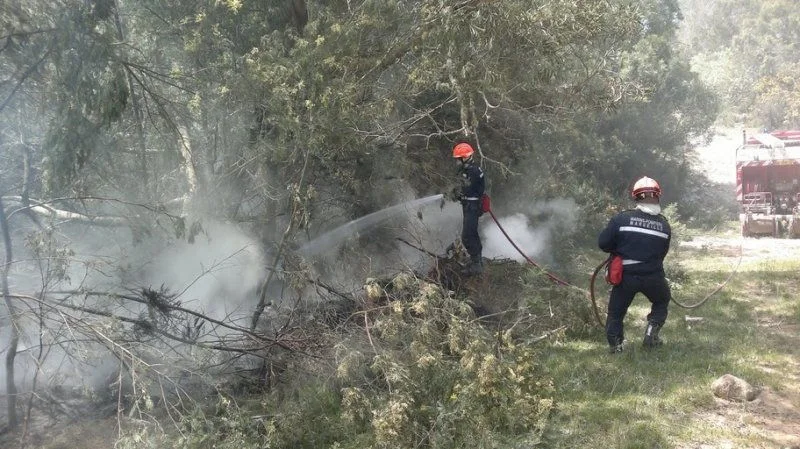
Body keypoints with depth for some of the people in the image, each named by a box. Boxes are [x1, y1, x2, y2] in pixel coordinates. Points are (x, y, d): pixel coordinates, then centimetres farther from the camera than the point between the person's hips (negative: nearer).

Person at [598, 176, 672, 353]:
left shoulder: (621, 219, -9)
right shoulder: (664, 225, 1)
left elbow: (603, 243, -7)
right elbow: (662, 253, 10)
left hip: (626, 275, -1)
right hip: (653, 276, 2)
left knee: (616, 310, 15)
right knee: (662, 301, 29)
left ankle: (615, 344, 4)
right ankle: (652, 332, 15)